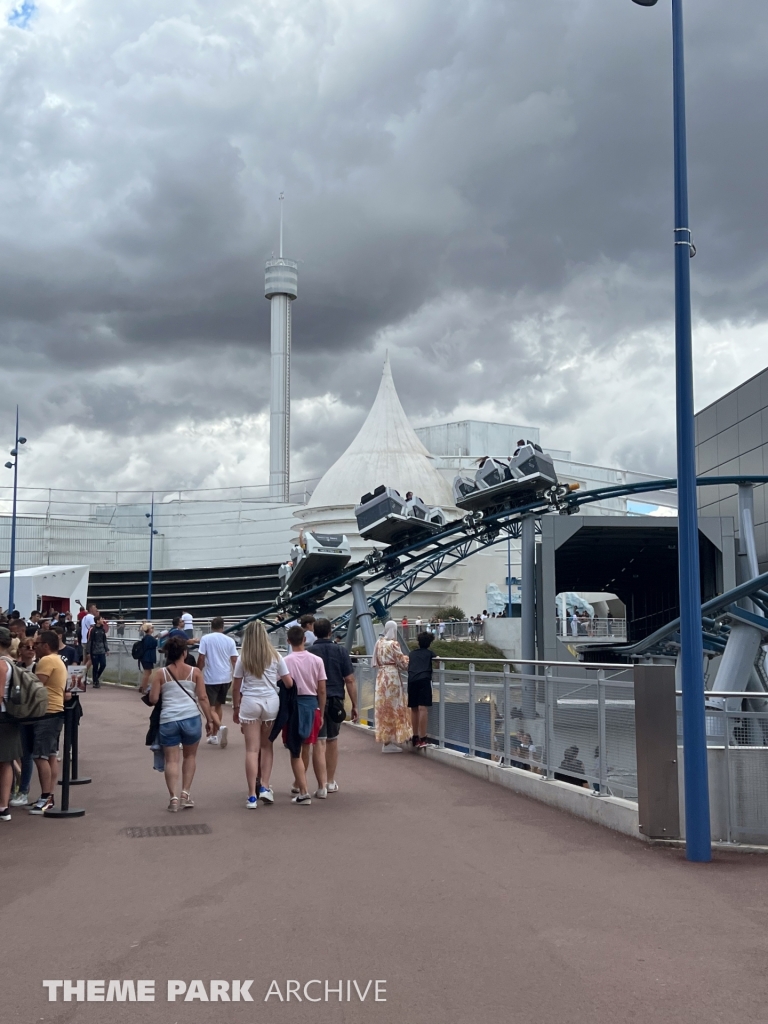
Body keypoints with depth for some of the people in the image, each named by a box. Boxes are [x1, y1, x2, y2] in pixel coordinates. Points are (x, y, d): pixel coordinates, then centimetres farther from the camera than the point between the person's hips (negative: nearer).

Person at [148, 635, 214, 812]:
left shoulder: (160, 673, 2)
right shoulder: (195, 672, 2)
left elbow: (153, 699, -1)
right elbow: (203, 698, 0)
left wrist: (158, 691, 21)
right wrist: (209, 720, 7)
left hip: (168, 720, 0)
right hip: (191, 718, 0)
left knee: (171, 760, 5)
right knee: (190, 756, 19)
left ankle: (174, 797, -4)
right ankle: (185, 793, 15)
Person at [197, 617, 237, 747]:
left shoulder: (205, 639, -6)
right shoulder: (230, 640, 2)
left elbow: (201, 659, -9)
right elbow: (234, 660, 3)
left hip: (210, 678, -4)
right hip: (226, 678, 4)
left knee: (210, 708, 1)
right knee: (218, 706, 19)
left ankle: (220, 727, -25)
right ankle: (215, 735, 23)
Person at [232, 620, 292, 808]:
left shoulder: (242, 659, 0)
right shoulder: (275, 657, 3)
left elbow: (236, 688, 3)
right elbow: (289, 683, 2)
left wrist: (235, 708, 14)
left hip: (250, 703, -1)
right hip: (271, 702, 1)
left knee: (252, 749, 2)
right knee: (267, 746, 17)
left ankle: (252, 795, 1)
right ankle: (264, 787, 9)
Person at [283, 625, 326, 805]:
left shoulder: (285, 662, -11)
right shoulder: (317, 660, -2)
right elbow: (322, 690, 0)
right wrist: (321, 713, 10)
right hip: (311, 704, 4)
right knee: (305, 748, 19)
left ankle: (304, 792, -4)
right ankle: (298, 784, 34)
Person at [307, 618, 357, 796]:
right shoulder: (341, 651, 0)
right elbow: (350, 680, -3)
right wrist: (354, 705, 3)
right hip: (336, 701, 2)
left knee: (319, 743, -2)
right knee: (332, 741, 18)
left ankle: (322, 786, -9)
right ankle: (331, 782, 28)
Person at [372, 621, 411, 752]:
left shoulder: (379, 642, 7)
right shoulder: (393, 644, -12)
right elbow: (402, 662, -7)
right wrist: (410, 666, 11)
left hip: (381, 676, 7)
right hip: (392, 676, -7)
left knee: (383, 708, 10)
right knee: (393, 707, 0)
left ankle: (385, 740, 14)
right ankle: (389, 743, 1)